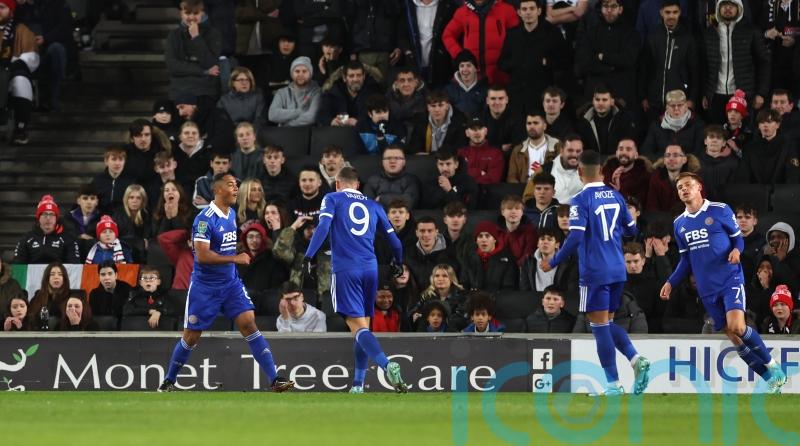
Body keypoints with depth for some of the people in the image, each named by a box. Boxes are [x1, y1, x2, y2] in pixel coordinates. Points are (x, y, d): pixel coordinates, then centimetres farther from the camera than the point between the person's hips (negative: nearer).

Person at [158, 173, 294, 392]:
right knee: (191, 336, 4)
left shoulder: (231, 214, 7)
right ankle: (168, 381, 23)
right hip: (204, 287, -6)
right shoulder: (205, 219, -19)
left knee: (249, 323, -9)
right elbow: (202, 255, -26)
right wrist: (235, 258, -25)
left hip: (231, 283, 6)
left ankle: (274, 379, -13)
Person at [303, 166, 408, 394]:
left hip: (345, 270, -4)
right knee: (363, 327, 14)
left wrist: (308, 256, -13)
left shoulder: (333, 198, 8)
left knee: (358, 327, -12)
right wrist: (398, 263, 38)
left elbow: (323, 226, -10)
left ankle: (387, 365, -35)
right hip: (370, 269, 4)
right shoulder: (373, 206, 18)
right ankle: (358, 385, 14)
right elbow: (394, 240, 19)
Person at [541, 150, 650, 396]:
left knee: (600, 325, -1)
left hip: (594, 272, -6)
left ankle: (614, 384, -2)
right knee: (607, 322, 17)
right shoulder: (615, 196, 7)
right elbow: (631, 229, 15)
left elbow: (575, 238, -18)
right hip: (617, 270, 6)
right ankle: (636, 359, -5)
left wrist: (553, 263, -7)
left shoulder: (581, 200, -11)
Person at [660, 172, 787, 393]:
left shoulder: (720, 210, -2)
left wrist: (736, 250, -18)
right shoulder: (679, 224, 12)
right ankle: (772, 379, 9)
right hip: (707, 289, 5)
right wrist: (671, 283, 9)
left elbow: (738, 238, 4)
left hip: (730, 278, -5)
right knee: (732, 336, 0)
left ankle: (772, 366, -5)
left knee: (737, 327, -24)